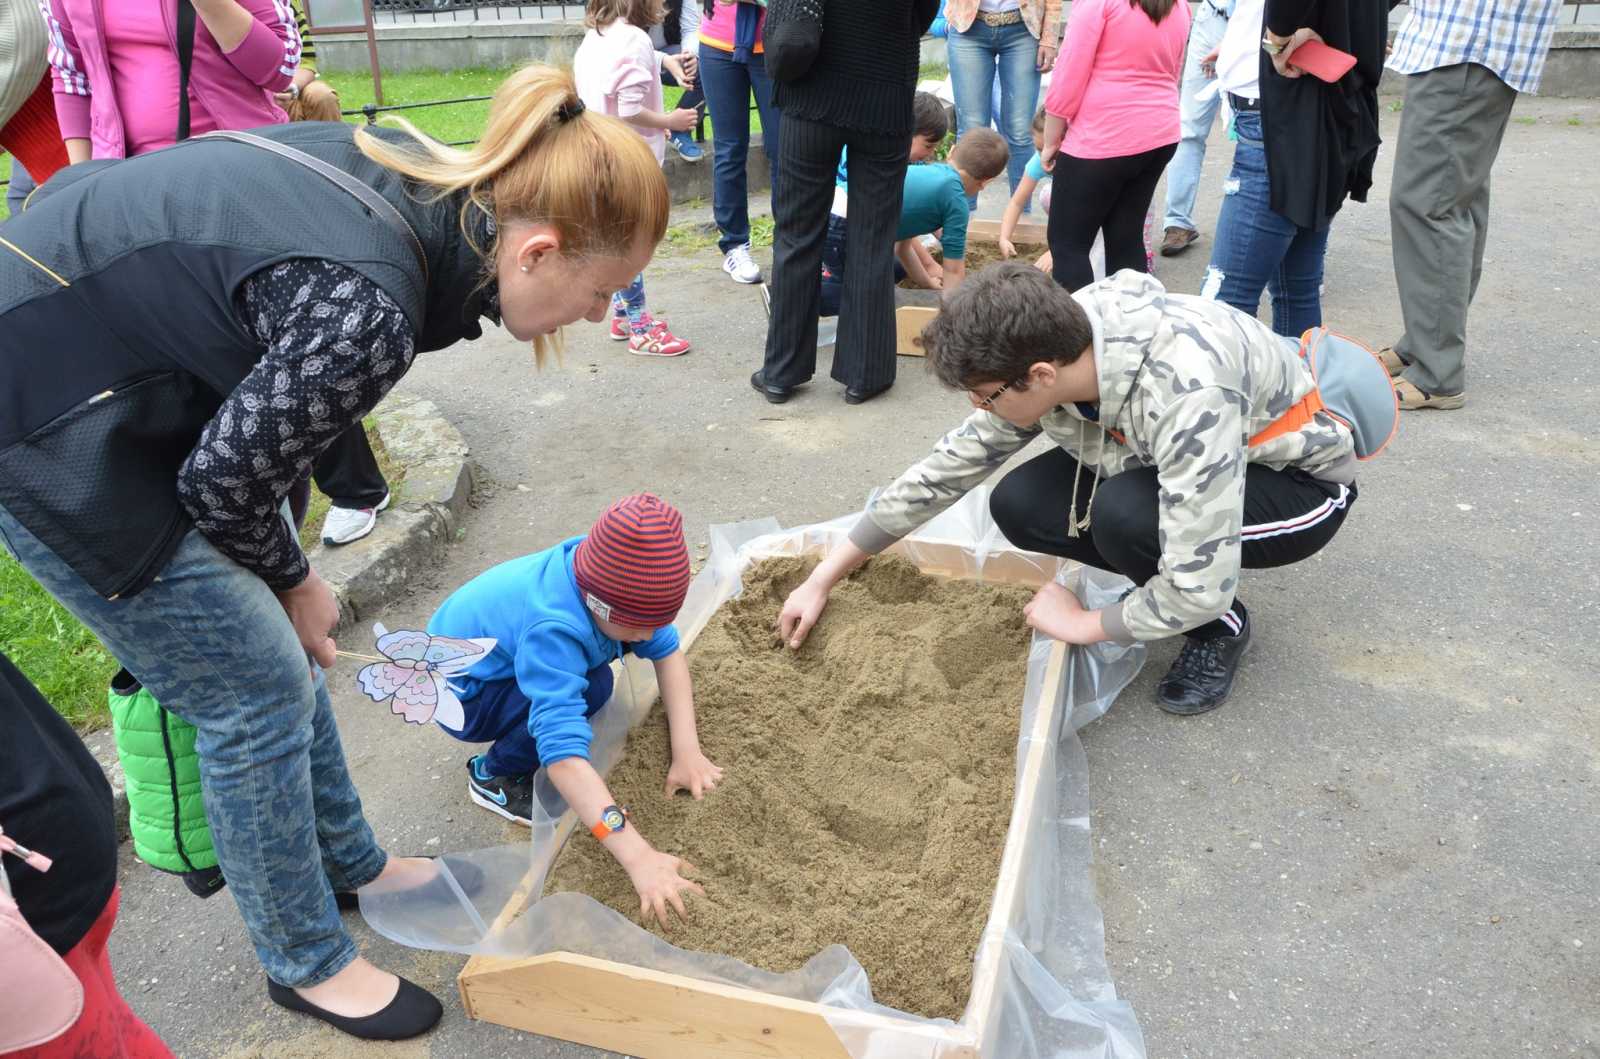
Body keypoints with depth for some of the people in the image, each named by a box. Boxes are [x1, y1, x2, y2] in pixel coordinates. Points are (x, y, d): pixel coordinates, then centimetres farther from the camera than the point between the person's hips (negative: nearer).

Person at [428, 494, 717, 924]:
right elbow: (563, 754, -48)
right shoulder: (553, 629, -41)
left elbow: (667, 649, -13)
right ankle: (494, 776, -5)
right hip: (459, 695, -7)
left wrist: (687, 750, -23)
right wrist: (638, 856, -53)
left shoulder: (606, 574, -21)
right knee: (591, 686, -29)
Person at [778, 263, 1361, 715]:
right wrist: (823, 579, -5)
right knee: (1018, 504, -15)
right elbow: (948, 466, -8)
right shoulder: (1045, 348, -18)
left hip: (1300, 478, -6)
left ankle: (1221, 626, -4)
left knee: (1123, 516, -34)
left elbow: (1196, 593, -37)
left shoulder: (1186, 394, -40)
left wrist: (1082, 624, -18)